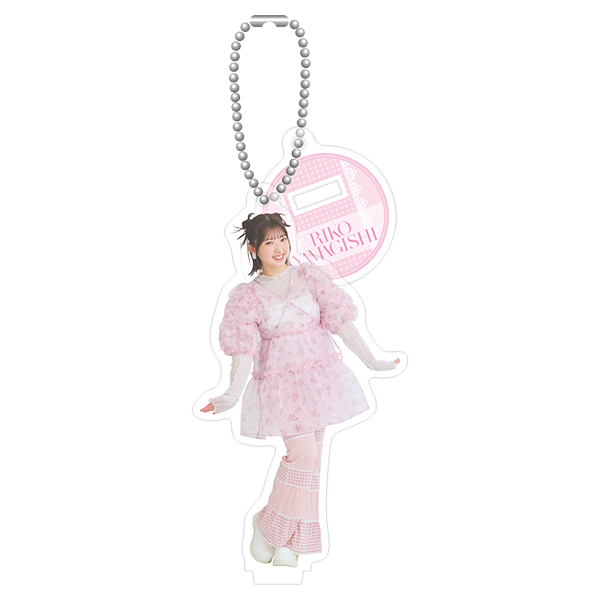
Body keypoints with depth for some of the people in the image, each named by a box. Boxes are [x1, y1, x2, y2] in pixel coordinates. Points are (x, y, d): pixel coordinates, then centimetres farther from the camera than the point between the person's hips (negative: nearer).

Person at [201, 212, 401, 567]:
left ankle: (288, 541, 22)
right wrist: (233, 393, -21)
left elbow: (341, 320, 3)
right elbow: (244, 347, -8)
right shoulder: (248, 295, 0)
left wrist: (371, 361, 2)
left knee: (310, 456, 6)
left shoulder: (311, 276, 4)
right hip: (280, 379, -3)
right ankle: (269, 526, 10)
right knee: (302, 453, -14)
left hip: (319, 374, 3)